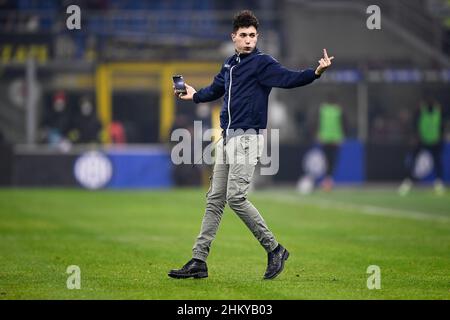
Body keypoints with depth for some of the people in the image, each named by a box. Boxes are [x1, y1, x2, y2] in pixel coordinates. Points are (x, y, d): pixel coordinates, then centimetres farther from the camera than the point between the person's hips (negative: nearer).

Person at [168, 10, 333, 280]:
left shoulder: (262, 63, -6)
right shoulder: (229, 66, 16)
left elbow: (288, 79, -22)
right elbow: (216, 90, 37)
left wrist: (316, 72, -40)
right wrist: (195, 96, 55)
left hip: (248, 138, -8)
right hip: (227, 138, 8)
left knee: (236, 197, -15)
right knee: (215, 199, 7)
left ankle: (274, 249, -3)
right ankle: (199, 261, 9)